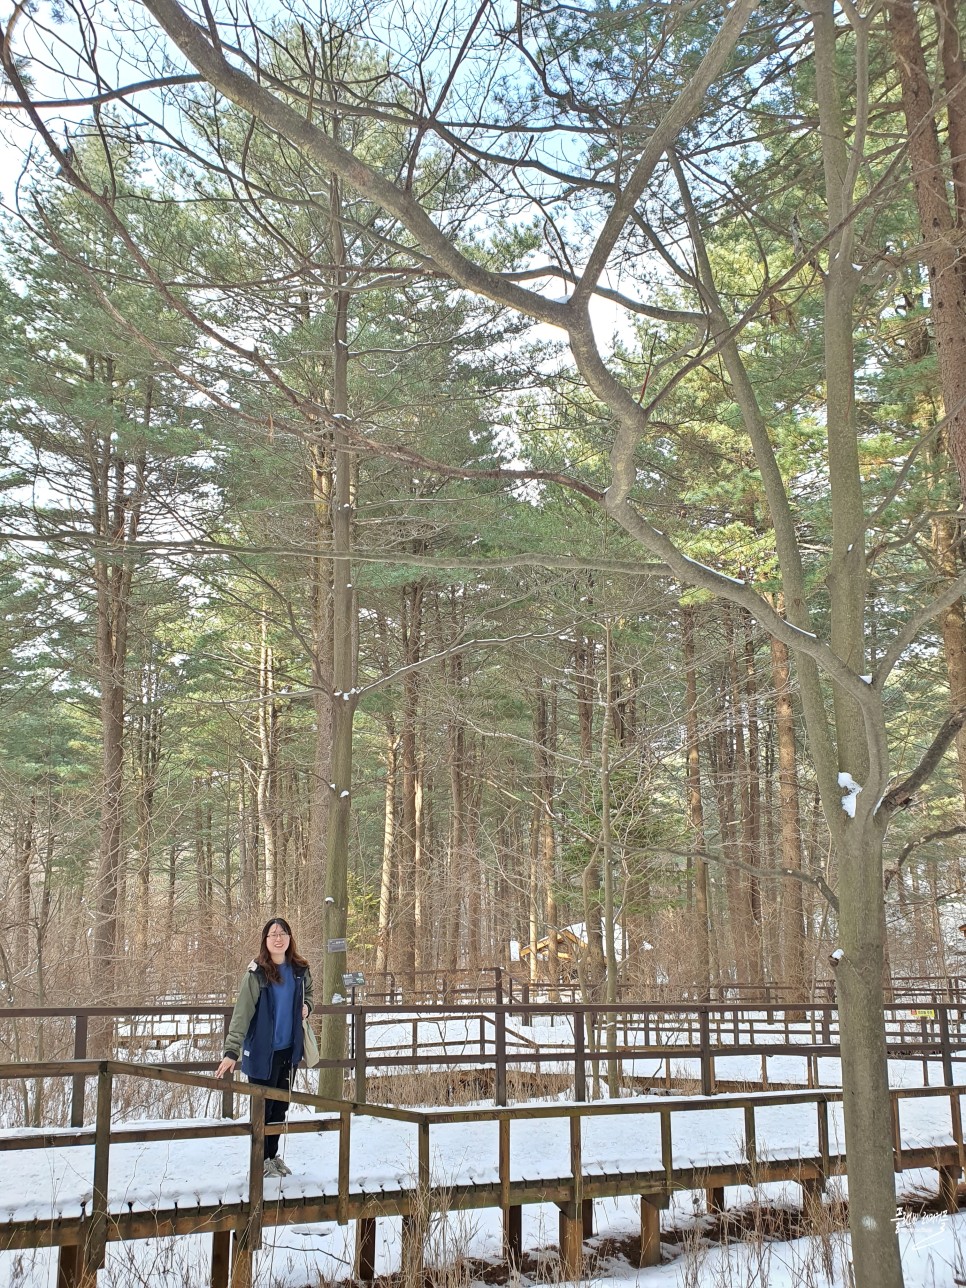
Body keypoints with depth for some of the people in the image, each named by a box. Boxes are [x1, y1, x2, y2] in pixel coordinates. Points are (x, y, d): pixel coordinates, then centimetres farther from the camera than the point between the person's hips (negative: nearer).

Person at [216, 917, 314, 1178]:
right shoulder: (256, 972, -16)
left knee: (280, 1106, 16)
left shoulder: (300, 969, 0)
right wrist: (231, 1051, -28)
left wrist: (306, 1006, -2)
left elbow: (308, 993, 21)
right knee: (263, 1107, 6)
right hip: (262, 1051, -5)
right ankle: (261, 1159, 24)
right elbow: (242, 1012, -20)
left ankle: (273, 1154, 33)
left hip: (289, 1048, 5)